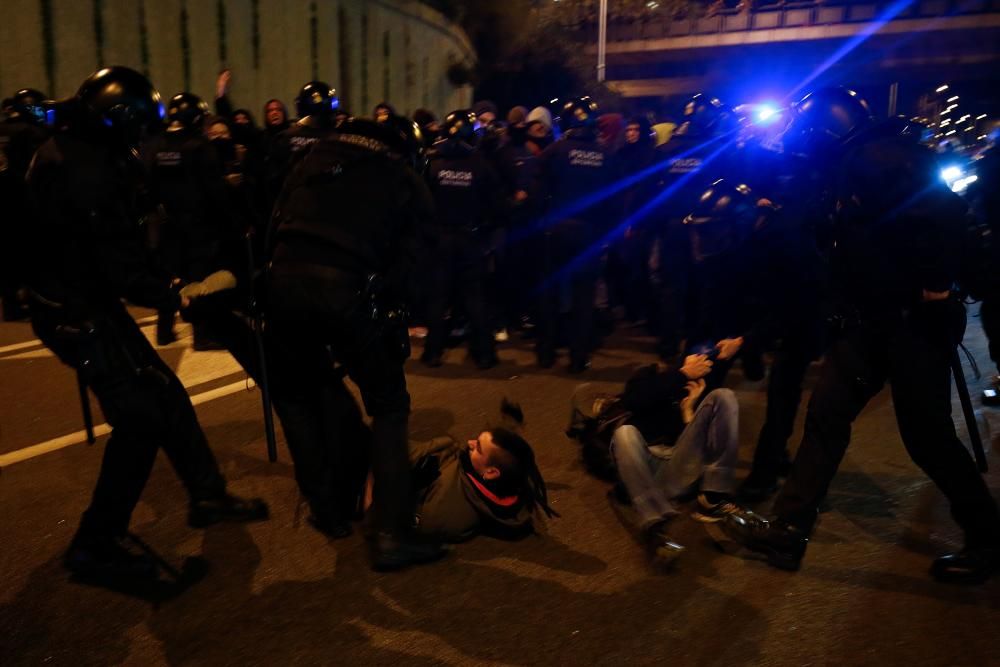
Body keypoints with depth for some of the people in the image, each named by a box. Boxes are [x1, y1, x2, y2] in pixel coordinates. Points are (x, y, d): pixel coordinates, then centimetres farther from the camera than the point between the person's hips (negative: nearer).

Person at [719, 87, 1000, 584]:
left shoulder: (882, 156, -17)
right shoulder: (854, 166, 14)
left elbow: (940, 211, -29)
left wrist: (936, 287, -25)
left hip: (913, 322, -9)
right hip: (871, 321, 9)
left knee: (926, 436, 2)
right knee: (826, 414, 4)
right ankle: (788, 532, 9)